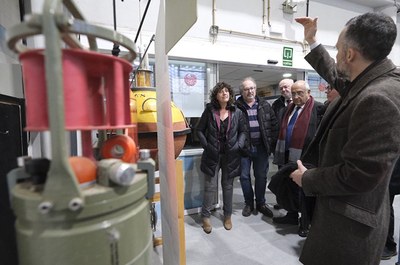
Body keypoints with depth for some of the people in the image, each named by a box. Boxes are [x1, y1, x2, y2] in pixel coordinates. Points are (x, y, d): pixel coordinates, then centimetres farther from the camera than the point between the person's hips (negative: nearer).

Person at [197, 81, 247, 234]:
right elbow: (199, 130, 3)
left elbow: (243, 131, 8)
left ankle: (227, 216, 31)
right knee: (210, 186, 2)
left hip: (230, 155, 2)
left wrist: (238, 146, -6)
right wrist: (206, 146, -7)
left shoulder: (236, 112, 3)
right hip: (212, 154, -1)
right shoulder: (209, 111, 0)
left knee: (228, 186, 13)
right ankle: (206, 216, 21)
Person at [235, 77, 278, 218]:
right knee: (244, 176, 9)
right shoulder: (236, 106, -5)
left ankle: (261, 203, 32)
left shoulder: (264, 105, 5)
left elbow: (274, 124, 7)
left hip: (261, 147, 2)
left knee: (261, 176, 13)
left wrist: (272, 143, 1)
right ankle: (248, 203, 29)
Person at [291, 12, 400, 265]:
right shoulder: (370, 81, -1)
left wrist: (307, 178, -15)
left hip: (349, 223, -9)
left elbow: (359, 175, -30)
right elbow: (337, 75, 21)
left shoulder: (378, 99, -30)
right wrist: (312, 41, 23)